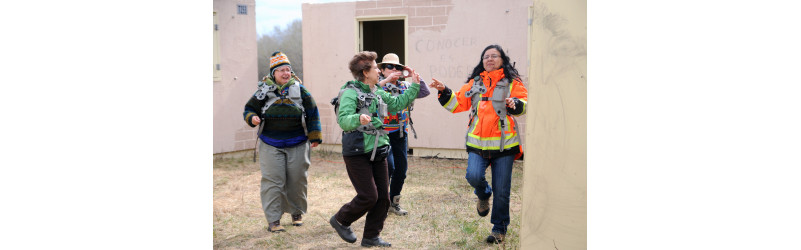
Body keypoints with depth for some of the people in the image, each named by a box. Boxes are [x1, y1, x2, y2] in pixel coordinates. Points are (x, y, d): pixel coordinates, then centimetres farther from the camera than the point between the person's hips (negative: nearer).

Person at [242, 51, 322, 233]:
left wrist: (315, 136, 7)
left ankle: (297, 213, 26)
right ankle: (273, 220, 0)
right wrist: (252, 118, -16)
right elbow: (249, 108, 8)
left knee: (297, 179, 7)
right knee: (273, 180, -4)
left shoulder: (300, 90, 1)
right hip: (271, 145, -1)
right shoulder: (264, 91, -1)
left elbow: (312, 113, 7)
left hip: (297, 144, 1)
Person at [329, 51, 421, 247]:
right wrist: (358, 119, -47)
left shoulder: (378, 93, 13)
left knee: (383, 196, 6)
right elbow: (343, 120, -27)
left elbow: (398, 103, 26)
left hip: (378, 152, 8)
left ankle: (371, 237, 19)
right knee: (368, 196, -8)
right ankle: (340, 220, 17)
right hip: (357, 153, -8)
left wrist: (414, 86, 20)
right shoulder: (350, 93, -13)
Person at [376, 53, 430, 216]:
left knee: (401, 169, 9)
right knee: (388, 166, -16)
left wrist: (417, 78, -3)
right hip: (383, 133, -6)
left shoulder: (405, 86, 11)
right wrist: (385, 80, -29)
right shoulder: (379, 85, -4)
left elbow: (424, 92, 9)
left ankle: (394, 202, 25)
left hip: (400, 134, 6)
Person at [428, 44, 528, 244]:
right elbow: (457, 103, 16)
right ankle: (483, 196, 16)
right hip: (478, 142, 2)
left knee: (501, 190, 2)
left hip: (504, 143, -2)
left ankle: (499, 228, 22)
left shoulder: (512, 82, 4)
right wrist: (444, 92, 3)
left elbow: (524, 103, -8)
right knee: (473, 176, -21)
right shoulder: (474, 83, 14)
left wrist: (516, 104, -29)